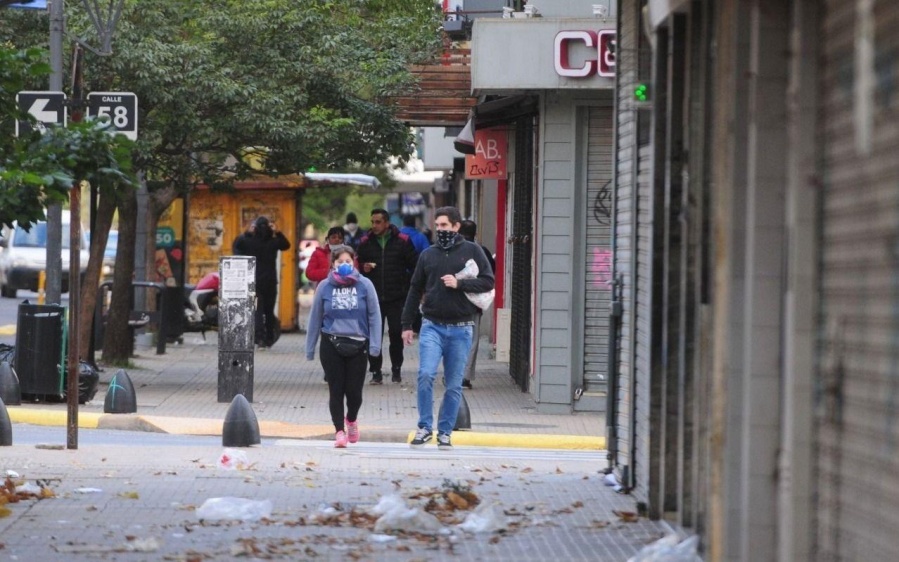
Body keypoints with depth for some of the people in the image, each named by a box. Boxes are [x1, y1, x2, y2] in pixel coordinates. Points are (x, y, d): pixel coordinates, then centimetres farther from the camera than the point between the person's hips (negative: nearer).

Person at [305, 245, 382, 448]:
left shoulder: (364, 285, 0)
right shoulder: (324, 287, 3)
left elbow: (374, 316, 1)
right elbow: (315, 318, 9)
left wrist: (374, 344, -7)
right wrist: (310, 348, 10)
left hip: (357, 346, 0)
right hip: (331, 345, 0)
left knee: (354, 391, 2)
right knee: (336, 390, 0)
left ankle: (351, 420, 32)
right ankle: (340, 431, 10)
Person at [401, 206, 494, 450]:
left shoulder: (472, 251, 2)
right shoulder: (428, 255, 8)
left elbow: (488, 282, -3)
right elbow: (415, 290, 14)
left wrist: (459, 284, -15)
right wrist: (407, 324, 12)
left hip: (461, 329, -1)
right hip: (432, 326, 1)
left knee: (454, 385, 4)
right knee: (426, 375, -15)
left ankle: (445, 432, 15)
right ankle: (425, 427, -4)